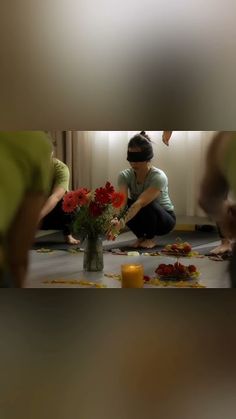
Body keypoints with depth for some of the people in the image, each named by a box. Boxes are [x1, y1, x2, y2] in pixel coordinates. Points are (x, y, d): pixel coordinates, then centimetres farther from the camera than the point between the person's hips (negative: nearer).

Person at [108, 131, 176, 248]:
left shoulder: (158, 177, -30)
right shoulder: (125, 175, -17)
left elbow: (140, 203, -44)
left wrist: (121, 223, -58)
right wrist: (115, 219, -55)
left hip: (165, 219, -3)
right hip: (143, 217, 4)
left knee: (148, 205, -35)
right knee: (125, 207, -27)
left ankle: (150, 239, -7)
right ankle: (140, 236, -2)